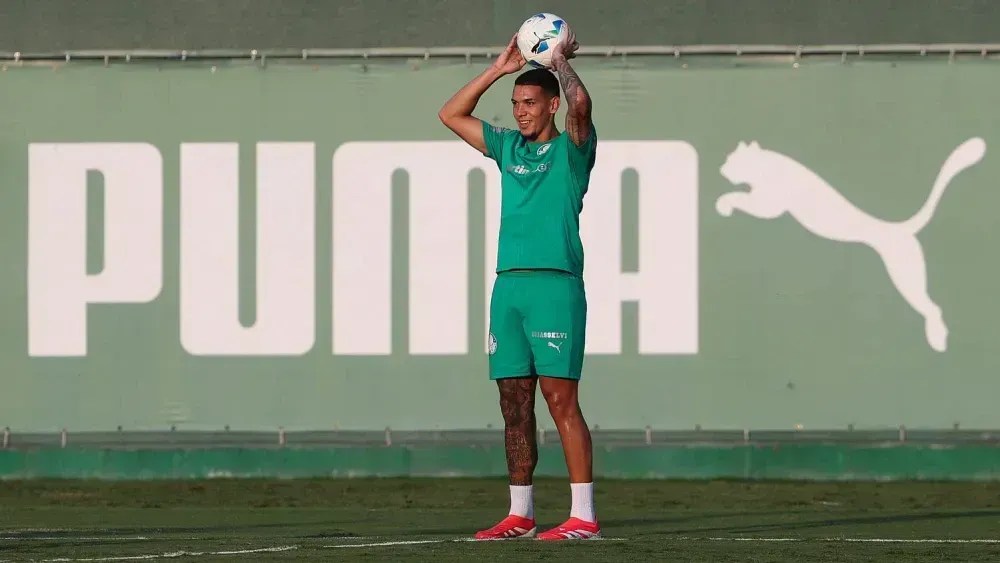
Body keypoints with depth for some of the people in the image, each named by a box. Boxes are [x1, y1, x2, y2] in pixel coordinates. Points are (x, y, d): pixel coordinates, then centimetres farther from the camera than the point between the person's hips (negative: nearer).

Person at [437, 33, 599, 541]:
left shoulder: (571, 149, 1)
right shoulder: (509, 147, 18)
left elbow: (579, 103, -19)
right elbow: (450, 115, 23)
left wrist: (560, 60, -2)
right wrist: (497, 69, 17)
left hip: (555, 284, -6)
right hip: (508, 285, 6)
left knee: (560, 399, -10)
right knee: (514, 403, 6)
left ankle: (583, 517, -10)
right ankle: (520, 515, 12)